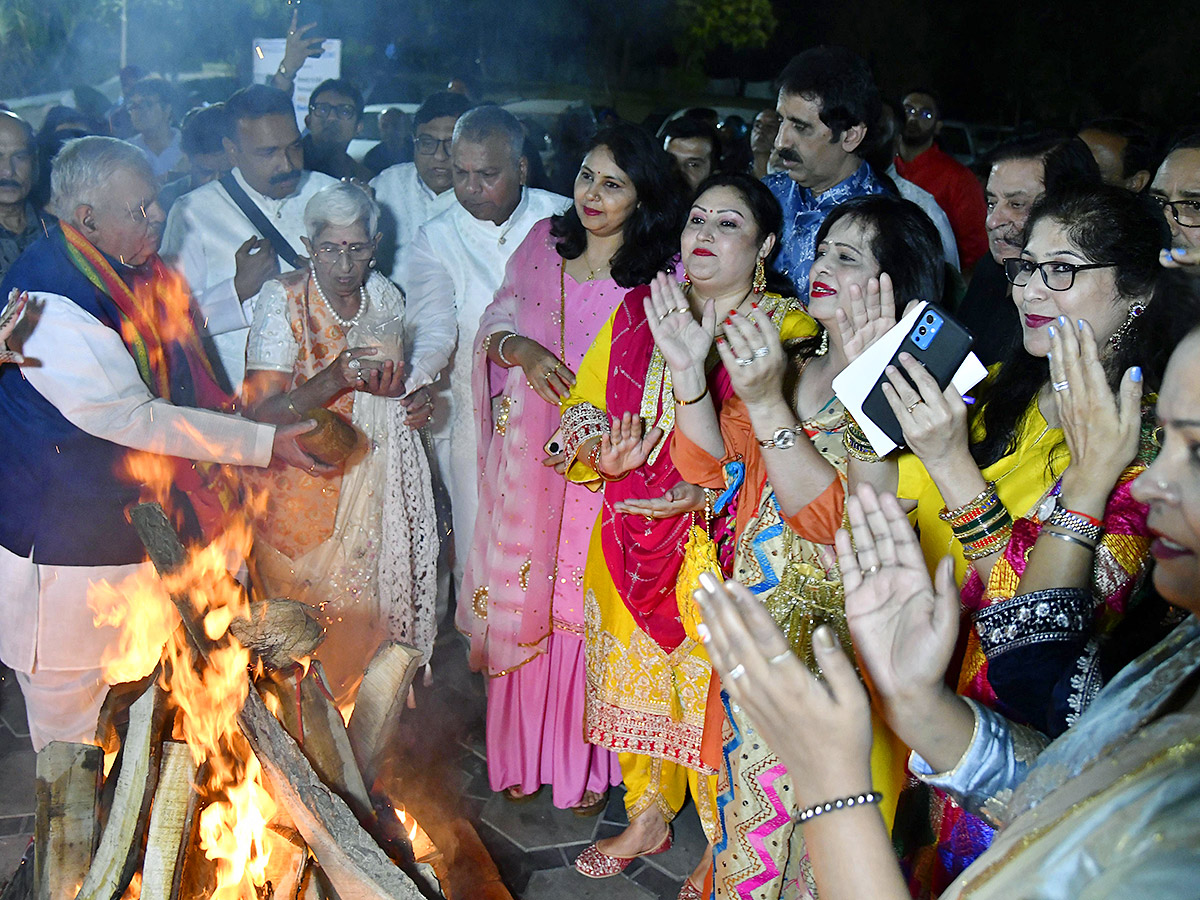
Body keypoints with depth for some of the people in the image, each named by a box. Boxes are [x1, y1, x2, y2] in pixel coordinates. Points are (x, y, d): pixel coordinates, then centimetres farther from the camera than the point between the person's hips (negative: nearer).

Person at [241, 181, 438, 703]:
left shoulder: (385, 296, 2)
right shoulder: (283, 299, -14)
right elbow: (261, 413, -22)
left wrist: (415, 399, -2)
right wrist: (332, 380, -37)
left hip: (377, 479, 5)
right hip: (307, 484, -4)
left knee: (370, 609, 10)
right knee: (311, 625, 2)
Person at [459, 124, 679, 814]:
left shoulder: (663, 273, -8)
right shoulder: (544, 242, 5)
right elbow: (495, 323, 9)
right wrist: (522, 349, -14)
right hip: (528, 447, 4)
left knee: (588, 607, 7)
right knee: (524, 600, 12)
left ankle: (587, 765, 26)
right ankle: (522, 753, 30)